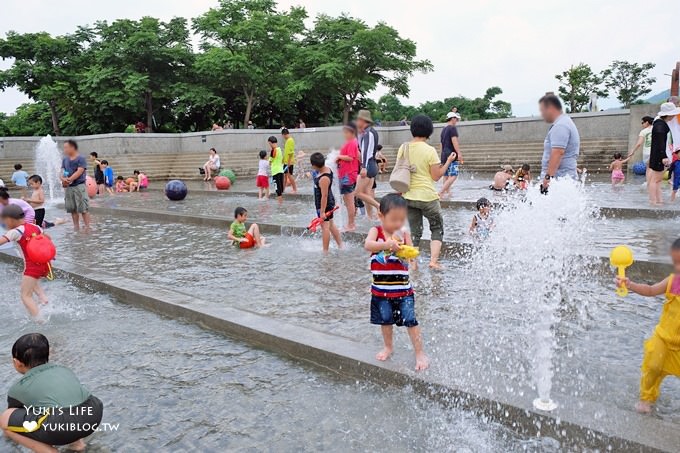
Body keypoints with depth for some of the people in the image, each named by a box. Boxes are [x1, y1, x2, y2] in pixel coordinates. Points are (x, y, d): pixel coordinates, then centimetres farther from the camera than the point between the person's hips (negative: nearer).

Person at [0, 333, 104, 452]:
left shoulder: (17, 389, 22)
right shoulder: (64, 369, 33)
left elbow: (13, 419, 42)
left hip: (63, 425, -6)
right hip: (95, 414, 6)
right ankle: (76, 441, 25)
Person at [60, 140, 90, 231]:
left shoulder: (81, 159, -7)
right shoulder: (65, 159, 13)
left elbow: (79, 172, -16)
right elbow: (62, 171, 8)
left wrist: (69, 180, -22)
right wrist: (63, 179, -14)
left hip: (79, 186, -7)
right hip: (68, 187, 7)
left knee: (83, 208, -8)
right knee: (72, 209, 11)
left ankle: (87, 227, -4)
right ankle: (76, 227, 19)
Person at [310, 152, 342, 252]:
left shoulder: (323, 178, -30)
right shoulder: (327, 169, -2)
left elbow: (324, 196, -28)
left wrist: (322, 211, -25)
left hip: (324, 204, -10)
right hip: (329, 202, 10)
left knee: (325, 227, -2)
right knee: (331, 225, 21)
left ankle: (325, 251, 5)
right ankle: (340, 246, 30)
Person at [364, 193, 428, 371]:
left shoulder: (404, 234, -1)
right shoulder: (376, 231, -6)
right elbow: (367, 245, -27)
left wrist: (402, 248, -27)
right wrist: (387, 244, -43)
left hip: (403, 288, 0)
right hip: (381, 288, 1)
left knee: (410, 320, -3)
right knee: (385, 320, 16)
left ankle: (420, 353, 10)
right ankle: (388, 347, 38)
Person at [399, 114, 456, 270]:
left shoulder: (403, 148, 1)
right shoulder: (430, 151, -13)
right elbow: (436, 176, -9)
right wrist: (448, 162, 0)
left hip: (408, 196, 4)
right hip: (427, 196, -4)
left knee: (415, 232, 15)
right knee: (437, 229, 15)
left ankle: (412, 263, 9)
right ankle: (433, 260, 3)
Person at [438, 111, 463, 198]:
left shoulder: (443, 130, 20)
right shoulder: (453, 128, -6)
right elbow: (454, 141, -17)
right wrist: (459, 153, -22)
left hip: (444, 155, 9)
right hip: (451, 155, -9)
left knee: (447, 176, 11)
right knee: (453, 176, -14)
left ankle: (447, 193, 14)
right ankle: (441, 192, -24)